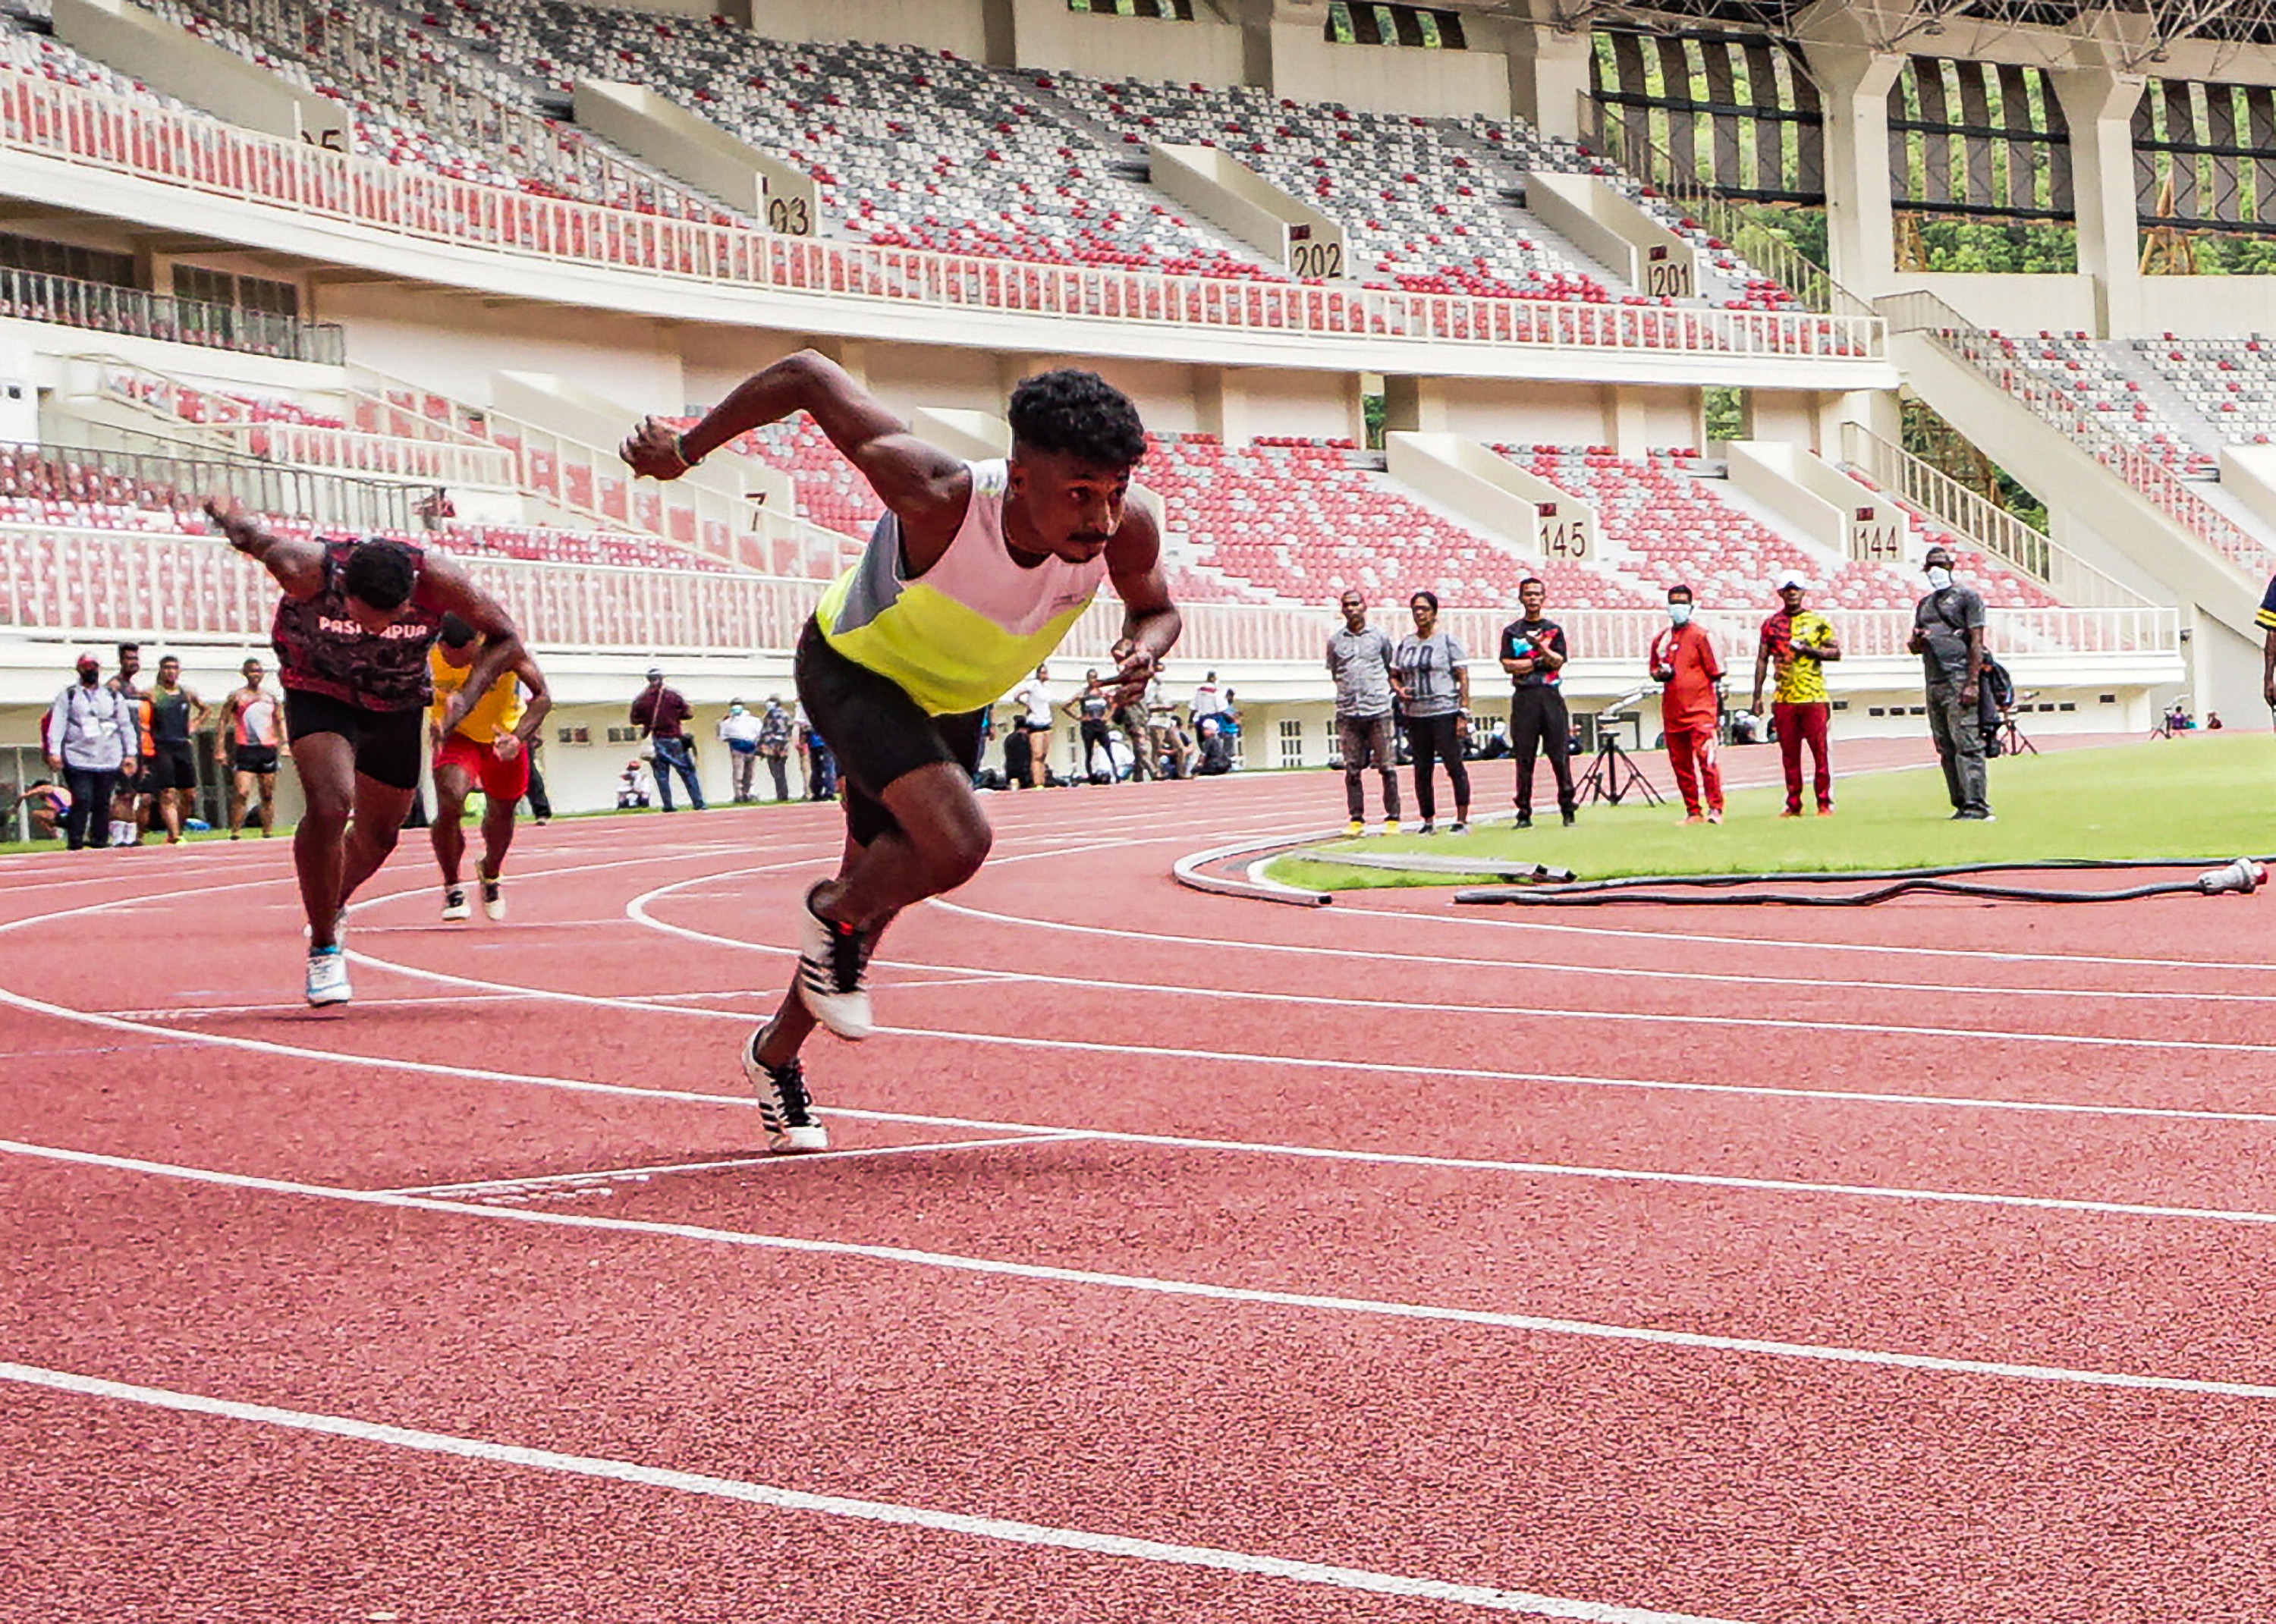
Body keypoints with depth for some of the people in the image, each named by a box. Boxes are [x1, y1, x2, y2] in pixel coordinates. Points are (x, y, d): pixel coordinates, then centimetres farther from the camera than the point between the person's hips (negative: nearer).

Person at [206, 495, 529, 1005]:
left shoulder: (438, 578, -32)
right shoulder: (306, 569, -38)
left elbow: (505, 640, -20)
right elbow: (249, 535, -20)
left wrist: (466, 699, -30)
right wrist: (226, 511, -7)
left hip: (398, 701, 3)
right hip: (319, 689, -3)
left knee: (379, 834, 13)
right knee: (329, 805, -26)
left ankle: (333, 906, 46)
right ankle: (323, 948, -10)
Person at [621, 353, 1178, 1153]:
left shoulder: (1126, 530, -29)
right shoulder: (940, 497, -41)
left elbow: (1156, 609, -5)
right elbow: (808, 375, -31)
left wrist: (1144, 653, -30)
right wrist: (685, 448, -19)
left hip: (952, 699, 6)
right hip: (853, 667, -6)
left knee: (878, 884, 17)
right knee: (956, 844, -28)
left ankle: (777, 1055, 42)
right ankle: (835, 916, 5)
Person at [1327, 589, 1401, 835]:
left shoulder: (1380, 637, 6)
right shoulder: (1335, 640, 9)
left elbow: (1392, 669, 16)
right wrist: (1350, 690, 12)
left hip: (1378, 710, -1)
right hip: (1348, 712, 1)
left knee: (1387, 766, -2)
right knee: (1352, 769, 2)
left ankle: (1393, 819, 3)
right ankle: (1356, 819, 6)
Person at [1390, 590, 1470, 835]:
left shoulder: (1448, 641, -1)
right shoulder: (1404, 644, 12)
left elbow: (1463, 677, -3)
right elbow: (1394, 675, 21)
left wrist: (1464, 714, -10)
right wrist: (1399, 690, -3)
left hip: (1445, 713, -5)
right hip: (1415, 714, 5)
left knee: (1454, 766, -5)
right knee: (1422, 770, 7)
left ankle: (1462, 820, -1)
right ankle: (1428, 821, 15)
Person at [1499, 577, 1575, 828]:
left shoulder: (1554, 630, 13)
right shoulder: (1511, 631, 12)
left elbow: (1558, 662, -1)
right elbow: (1508, 664, 0)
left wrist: (1540, 646, -15)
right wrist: (1538, 661, -4)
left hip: (1551, 696, 0)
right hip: (1524, 697, 0)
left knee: (1560, 754, -4)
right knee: (1524, 756, -2)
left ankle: (1568, 807, 0)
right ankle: (1524, 813, 1)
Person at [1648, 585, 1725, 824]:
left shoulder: (1700, 636, -2)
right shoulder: (1661, 640, 12)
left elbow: (1716, 676, -2)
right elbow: (1654, 672, 24)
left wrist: (1720, 711, -5)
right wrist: (1660, 674, -2)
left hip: (1700, 710, -6)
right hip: (1672, 713, 6)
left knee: (1706, 759, -14)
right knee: (1681, 766, 8)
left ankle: (1715, 809, -9)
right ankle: (1693, 811, 16)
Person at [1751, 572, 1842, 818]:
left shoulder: (1817, 621, 5)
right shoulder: (1771, 624, 10)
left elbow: (1836, 652, 5)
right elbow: (1762, 661, 11)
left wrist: (1810, 650, -11)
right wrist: (1757, 697, 7)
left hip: (1814, 696, -2)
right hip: (1783, 699, 2)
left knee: (1820, 751, -4)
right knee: (1789, 754, 5)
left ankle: (1824, 804, 2)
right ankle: (1793, 804, 11)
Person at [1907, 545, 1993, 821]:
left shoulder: (1967, 598, 1)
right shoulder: (1924, 604, 22)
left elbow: (1976, 643, -6)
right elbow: (1914, 645, 28)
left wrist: (1972, 683, -16)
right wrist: (1915, 641, 1)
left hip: (1959, 681, -8)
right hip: (1933, 682, 8)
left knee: (1966, 744, -13)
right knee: (1945, 748, 6)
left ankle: (1975, 805, -15)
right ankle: (1961, 804, 8)